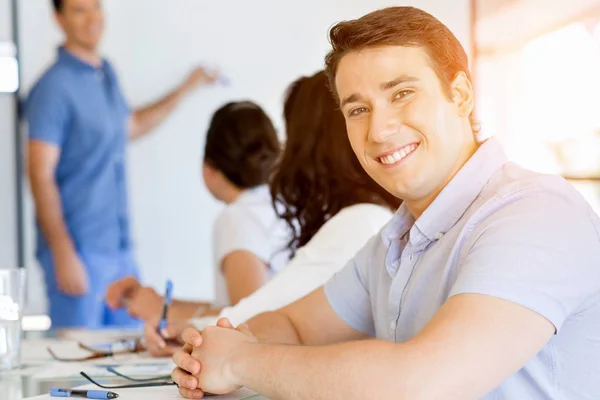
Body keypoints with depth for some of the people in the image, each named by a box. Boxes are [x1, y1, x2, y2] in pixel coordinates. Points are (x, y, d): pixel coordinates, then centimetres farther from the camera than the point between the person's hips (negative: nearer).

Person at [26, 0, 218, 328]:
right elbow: (40, 176, -16)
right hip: (79, 251, -8)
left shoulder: (106, 74, 11)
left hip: (120, 249, 8)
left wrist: (185, 89, 31)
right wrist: (64, 255, -20)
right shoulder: (54, 87, -13)